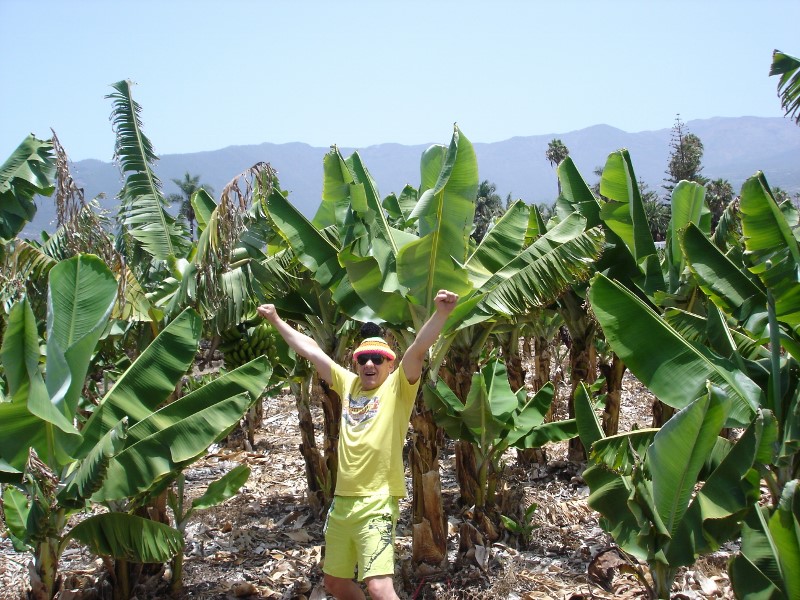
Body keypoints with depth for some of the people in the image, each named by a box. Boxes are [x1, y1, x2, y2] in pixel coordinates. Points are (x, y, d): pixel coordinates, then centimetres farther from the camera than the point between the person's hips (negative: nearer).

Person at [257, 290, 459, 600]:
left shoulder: (397, 388, -4)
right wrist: (276, 320, 23)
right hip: (342, 501, 7)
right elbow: (310, 350, 16)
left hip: (376, 503, -7)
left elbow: (418, 349, -20)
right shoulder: (348, 384, 10)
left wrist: (441, 312, -35)